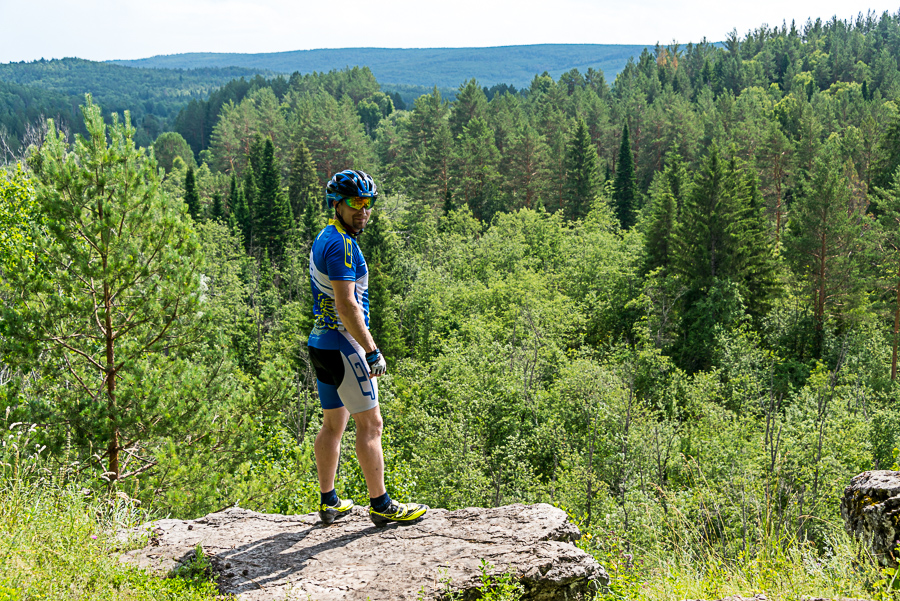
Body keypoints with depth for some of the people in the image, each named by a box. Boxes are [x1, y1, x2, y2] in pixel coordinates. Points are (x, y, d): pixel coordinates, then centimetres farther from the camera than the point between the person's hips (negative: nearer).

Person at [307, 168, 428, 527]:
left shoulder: (323, 239, 15)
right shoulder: (341, 244, -17)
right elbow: (346, 304, -24)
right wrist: (372, 351, -23)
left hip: (322, 344, 10)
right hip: (343, 346, -10)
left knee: (333, 424, 15)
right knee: (370, 424, -4)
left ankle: (329, 503, 21)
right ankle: (381, 505, 1)